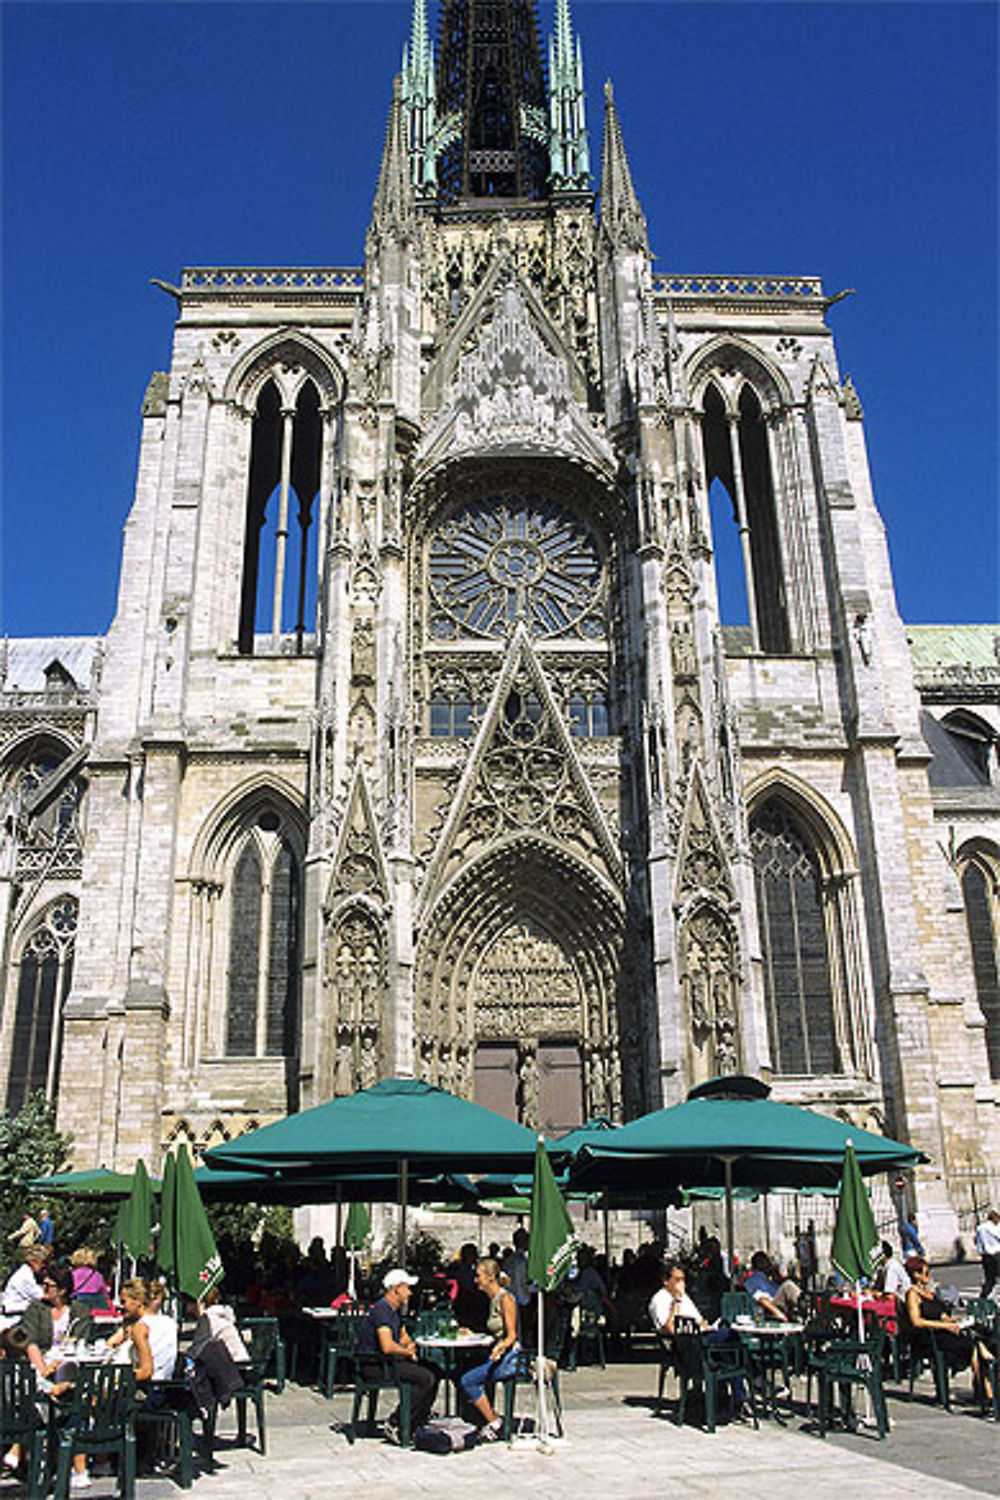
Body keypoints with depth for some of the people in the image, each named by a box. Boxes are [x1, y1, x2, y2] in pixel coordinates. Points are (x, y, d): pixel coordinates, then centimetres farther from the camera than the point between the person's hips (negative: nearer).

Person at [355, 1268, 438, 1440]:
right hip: (374, 1366, -10)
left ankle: (417, 1424, 7)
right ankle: (395, 1425, -14)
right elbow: (387, 1347, -28)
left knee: (433, 1373, 3)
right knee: (426, 1379, -20)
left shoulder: (395, 1310, 14)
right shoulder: (382, 1309, -18)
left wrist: (409, 1346, 4)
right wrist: (407, 1351, -11)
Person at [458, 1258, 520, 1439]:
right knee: (467, 1380, -8)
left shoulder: (505, 1298, -12)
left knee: (468, 1381, -16)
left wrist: (499, 1348, -34)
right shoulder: (492, 1299, 14)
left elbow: (512, 1335, -16)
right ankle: (491, 1420, -1)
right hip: (498, 1356, 8)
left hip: (510, 1358, -8)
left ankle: (494, 1423, -5)